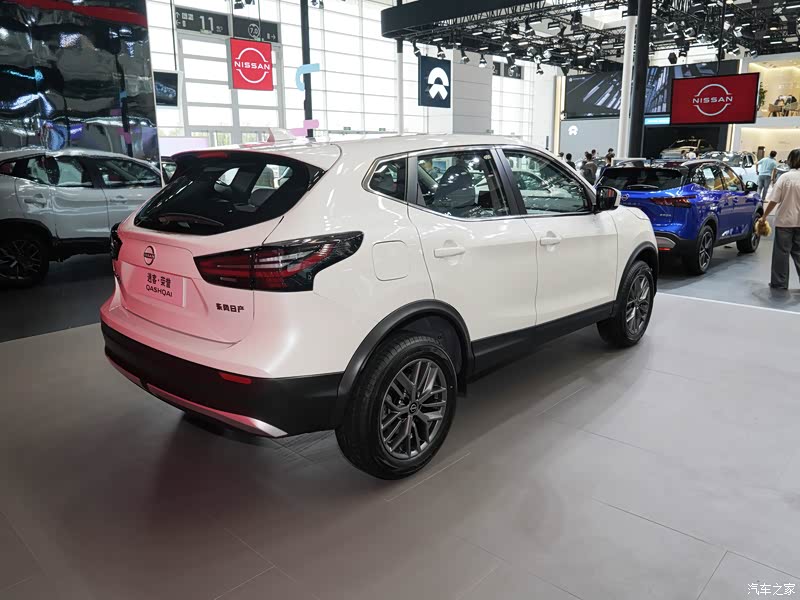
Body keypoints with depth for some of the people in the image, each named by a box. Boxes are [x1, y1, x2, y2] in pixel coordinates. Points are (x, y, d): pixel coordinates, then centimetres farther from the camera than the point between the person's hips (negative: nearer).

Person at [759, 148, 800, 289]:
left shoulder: (785, 177, -9)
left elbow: (773, 201, -11)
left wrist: (764, 216, 0)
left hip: (784, 220, -3)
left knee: (781, 252, 6)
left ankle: (779, 282, 11)